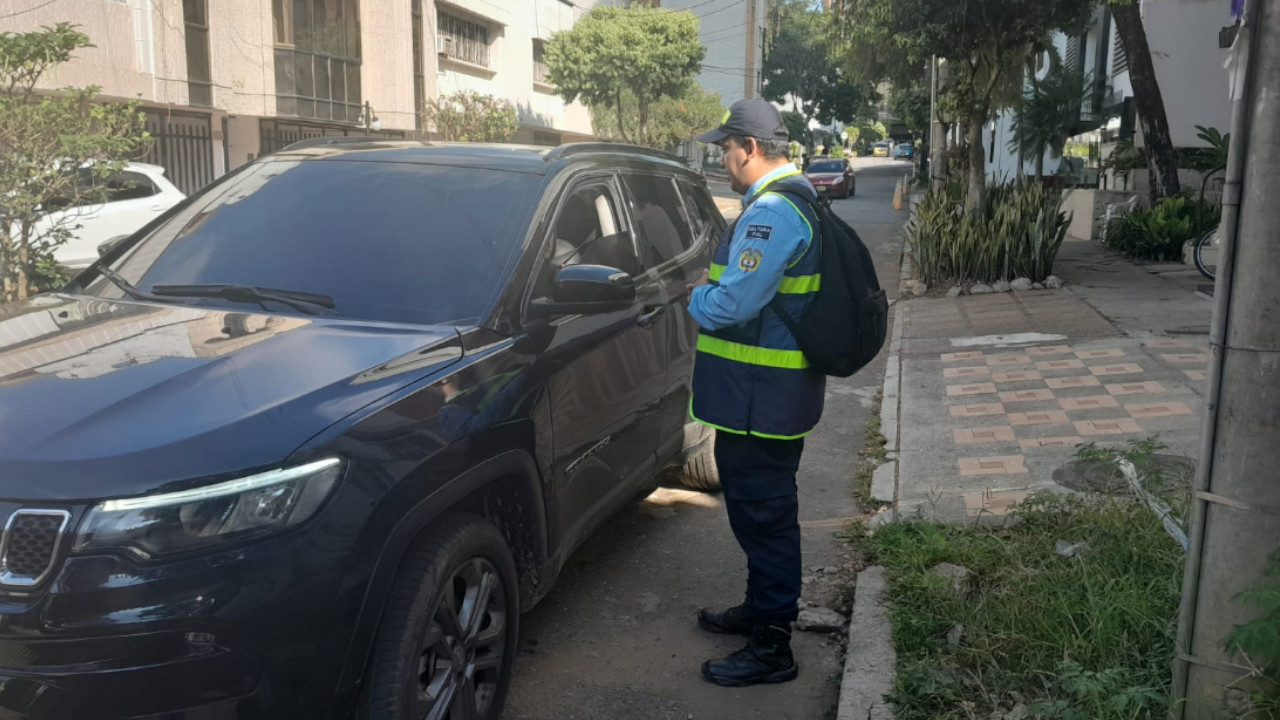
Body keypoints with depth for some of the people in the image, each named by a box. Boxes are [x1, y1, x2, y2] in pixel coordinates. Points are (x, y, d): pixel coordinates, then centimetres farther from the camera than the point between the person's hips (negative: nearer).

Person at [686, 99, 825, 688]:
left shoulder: (772, 212, -22)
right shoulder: (791, 201, 14)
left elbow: (732, 305, -27)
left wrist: (697, 295, -7)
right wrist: (712, 289, 10)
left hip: (760, 400, -11)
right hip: (771, 395, 11)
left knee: (763, 515, -1)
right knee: (763, 511, 22)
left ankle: (771, 649, 12)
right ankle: (762, 609, 39)